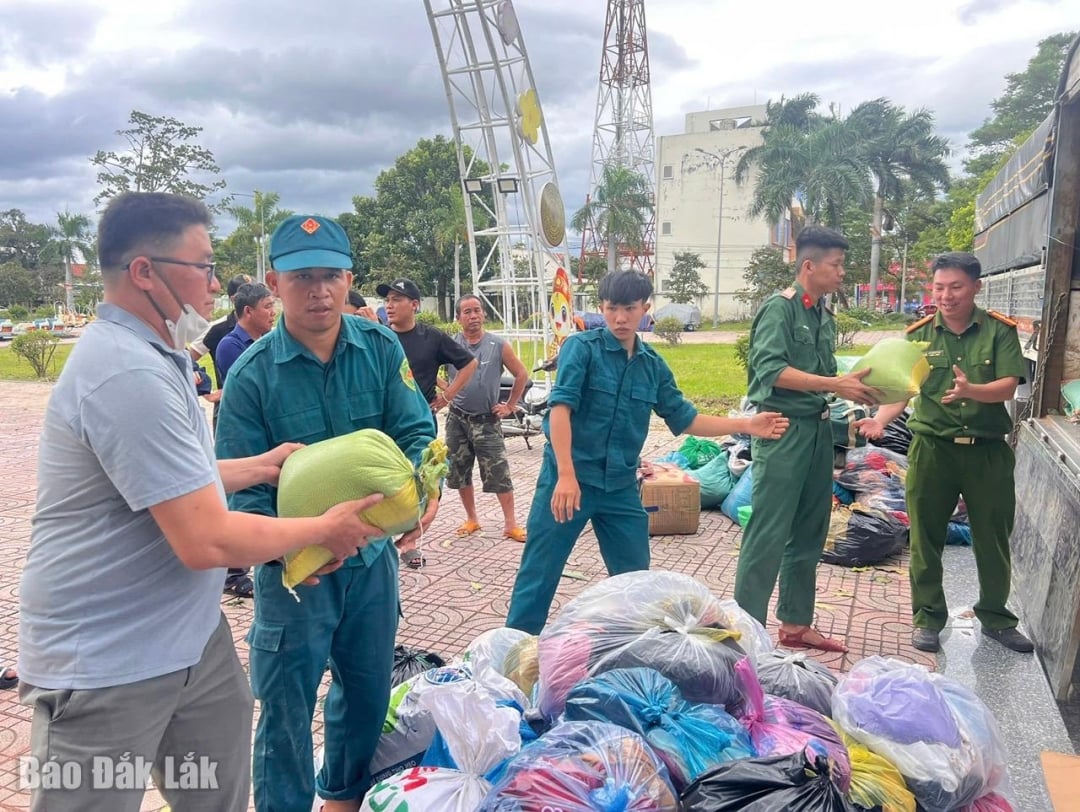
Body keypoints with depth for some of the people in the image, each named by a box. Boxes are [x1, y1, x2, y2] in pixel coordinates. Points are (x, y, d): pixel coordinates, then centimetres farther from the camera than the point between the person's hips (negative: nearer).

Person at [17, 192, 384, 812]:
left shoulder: (152, 354, 9)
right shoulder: (130, 374, -26)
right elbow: (206, 541, -27)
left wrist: (257, 466, 12)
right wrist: (325, 528, -14)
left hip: (193, 639, 9)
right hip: (107, 668, -9)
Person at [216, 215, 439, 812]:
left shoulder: (381, 349, -6)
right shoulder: (252, 374, -14)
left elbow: (415, 431, -9)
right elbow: (242, 487, -14)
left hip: (373, 553, 4)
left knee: (369, 690, 21)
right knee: (286, 710, 10)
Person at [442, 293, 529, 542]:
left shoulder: (498, 345, -4)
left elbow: (522, 375, 3)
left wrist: (510, 406, 2)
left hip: (487, 420, -2)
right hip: (457, 419, 2)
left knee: (499, 473, -5)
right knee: (459, 472, 11)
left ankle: (510, 524, 4)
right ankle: (471, 519, 27)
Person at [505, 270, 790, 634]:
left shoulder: (653, 366, 8)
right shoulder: (582, 347, -9)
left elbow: (685, 420, 12)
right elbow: (560, 408, -18)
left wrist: (747, 425, 5)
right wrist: (566, 476, -27)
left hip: (620, 486, 5)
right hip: (568, 478, -5)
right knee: (538, 575, 2)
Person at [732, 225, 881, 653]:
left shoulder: (824, 316, 15)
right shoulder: (779, 308, -9)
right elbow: (771, 370, -20)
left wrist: (854, 384, 2)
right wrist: (837, 384, -21)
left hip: (817, 428, 9)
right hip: (782, 429, -9)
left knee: (808, 533, 14)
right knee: (768, 535, -5)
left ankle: (796, 623, 27)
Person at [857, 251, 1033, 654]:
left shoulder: (999, 331, -1)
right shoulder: (920, 334, 0)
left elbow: (1007, 387, -12)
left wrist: (970, 391, -32)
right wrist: (880, 419, -26)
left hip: (988, 450, 0)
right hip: (932, 447, 0)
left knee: (993, 537, 13)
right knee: (926, 536, 7)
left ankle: (996, 617, 33)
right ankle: (927, 618, 23)